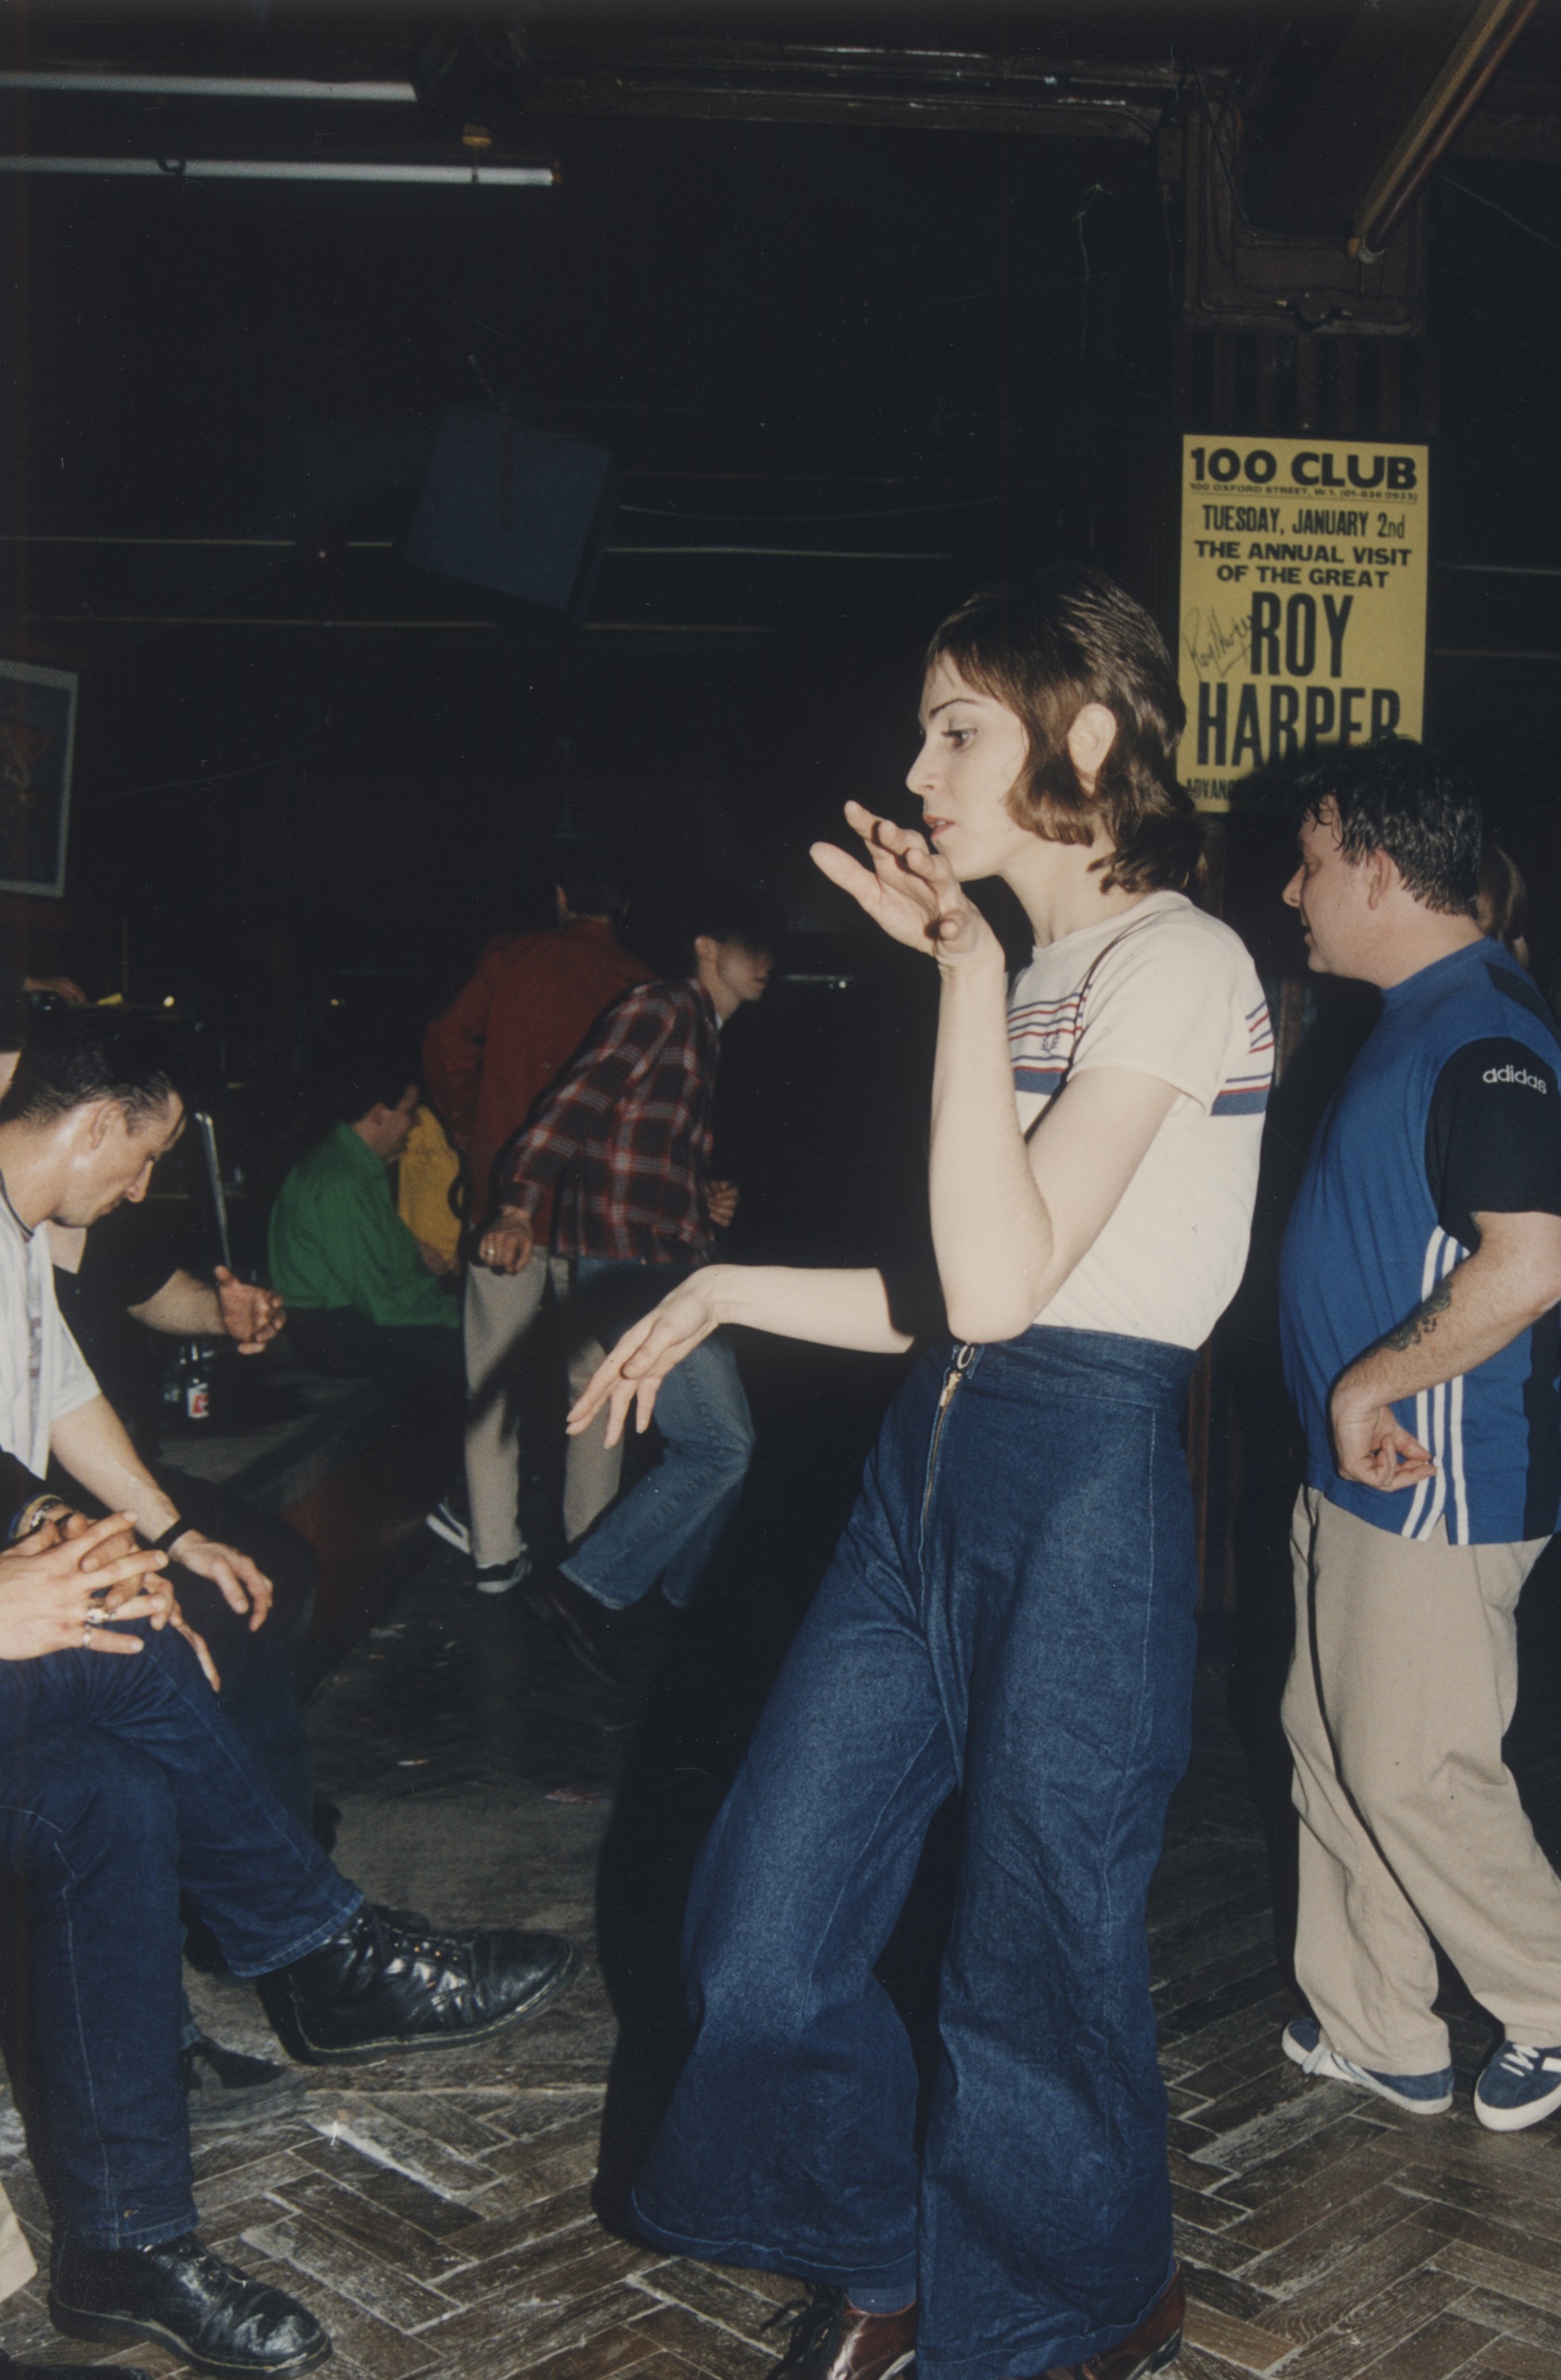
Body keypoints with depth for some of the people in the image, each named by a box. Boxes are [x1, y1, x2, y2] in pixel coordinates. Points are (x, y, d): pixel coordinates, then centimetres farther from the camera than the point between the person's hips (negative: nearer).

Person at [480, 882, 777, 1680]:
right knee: (718, 1446, -12)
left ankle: (676, 1603, 30)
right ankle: (583, 1587, -5)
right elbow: (575, 1102, -20)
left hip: (677, 1266, 10)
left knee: (730, 1441, 16)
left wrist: (707, 1198, 10)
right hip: (628, 1263, -10)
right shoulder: (656, 1012, -10)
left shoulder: (704, 1034, 20)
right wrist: (518, 1209, -30)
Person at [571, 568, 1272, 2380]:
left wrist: (967, 970, -21)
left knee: (1036, 1966, 9)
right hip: (929, 1476, 9)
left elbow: (1003, 1283, -23)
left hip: (1082, 1495, -8)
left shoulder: (1175, 963, -13)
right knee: (760, 1926, 12)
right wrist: (718, 1291, 14)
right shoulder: (1044, 969, 14)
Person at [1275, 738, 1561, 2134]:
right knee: (1333, 1753, 15)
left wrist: (1370, 1383, -19)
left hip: (1440, 1483, -10)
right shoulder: (1419, 1022, 14)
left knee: (1415, 1772, -1)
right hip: (1363, 1468, 10)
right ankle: (1373, 2037, 28)